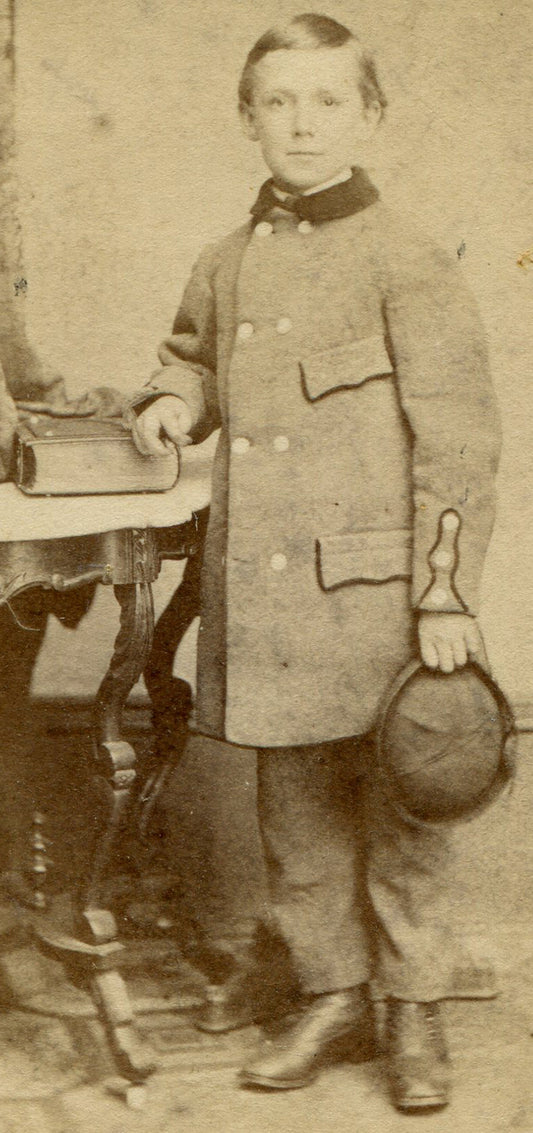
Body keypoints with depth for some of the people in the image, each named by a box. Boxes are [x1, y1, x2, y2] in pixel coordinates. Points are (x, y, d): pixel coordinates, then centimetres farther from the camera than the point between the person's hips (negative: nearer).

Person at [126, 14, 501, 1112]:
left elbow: (457, 442, -9)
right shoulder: (224, 267, 10)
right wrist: (174, 399, 8)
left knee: (400, 806, 7)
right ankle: (332, 996, 30)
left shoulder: (406, 263, -7)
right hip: (263, 598, 5)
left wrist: (447, 595, -14)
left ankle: (415, 1008, 25)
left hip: (374, 593, -5)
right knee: (295, 812, 13)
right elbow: (196, 355, 31)